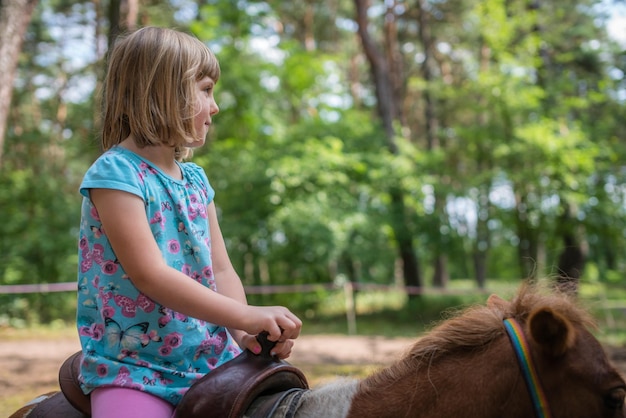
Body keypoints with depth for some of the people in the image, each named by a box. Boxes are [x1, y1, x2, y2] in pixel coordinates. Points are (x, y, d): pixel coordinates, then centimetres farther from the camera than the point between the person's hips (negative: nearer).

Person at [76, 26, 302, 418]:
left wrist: (246, 331, -11)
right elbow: (150, 275, -21)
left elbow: (221, 270, 8)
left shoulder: (196, 179, 10)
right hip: (133, 368, -6)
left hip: (210, 357, 6)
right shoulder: (116, 173, -12)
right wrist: (244, 315, -25)